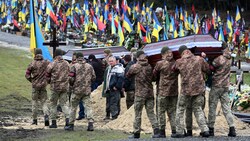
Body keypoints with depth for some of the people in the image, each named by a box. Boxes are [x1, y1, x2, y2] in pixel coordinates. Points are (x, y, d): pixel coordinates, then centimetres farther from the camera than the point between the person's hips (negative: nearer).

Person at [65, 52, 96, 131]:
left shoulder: (74, 67, -7)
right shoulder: (89, 67, 4)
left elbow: (71, 79, -9)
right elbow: (93, 78, 7)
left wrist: (72, 84, 11)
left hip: (77, 90, -3)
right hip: (87, 90, 3)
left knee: (73, 107, 8)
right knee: (88, 107, 3)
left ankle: (71, 124, 12)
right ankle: (91, 124, -9)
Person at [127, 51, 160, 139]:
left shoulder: (135, 67, -7)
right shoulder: (150, 66, 2)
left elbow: (128, 75, 7)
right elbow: (153, 77, 9)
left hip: (140, 93, -4)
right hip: (150, 93, 4)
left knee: (138, 114, 4)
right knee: (151, 112, 7)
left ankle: (136, 133, 7)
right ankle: (156, 130, -5)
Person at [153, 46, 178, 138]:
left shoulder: (160, 64, -9)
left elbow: (154, 74, 5)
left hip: (163, 91, -4)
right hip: (174, 91, 4)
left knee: (161, 111, 3)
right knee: (172, 111, 10)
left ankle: (162, 131, -1)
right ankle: (174, 131, 5)